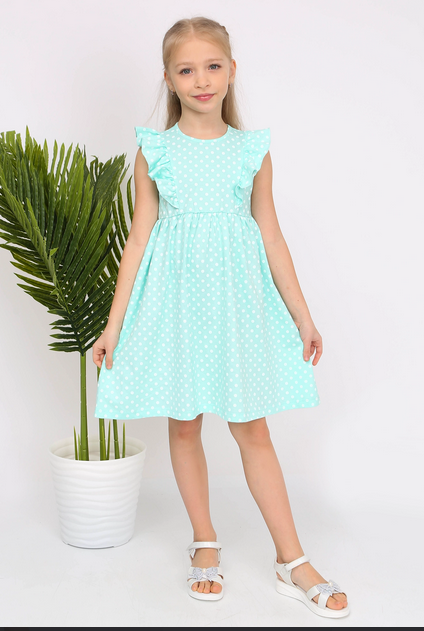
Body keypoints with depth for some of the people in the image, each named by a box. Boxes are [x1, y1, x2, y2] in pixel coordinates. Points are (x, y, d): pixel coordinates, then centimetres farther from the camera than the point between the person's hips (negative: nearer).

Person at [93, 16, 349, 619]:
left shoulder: (253, 150, 2)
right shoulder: (154, 151, 0)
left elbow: (271, 236, 6)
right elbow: (139, 237, 2)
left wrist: (303, 316, 7)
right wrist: (114, 324, 0)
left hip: (238, 299, 0)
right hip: (175, 299, 0)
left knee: (252, 429, 3)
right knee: (184, 426, 9)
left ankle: (293, 562, 14)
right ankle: (205, 545, 27)